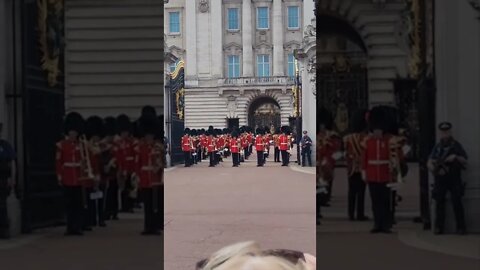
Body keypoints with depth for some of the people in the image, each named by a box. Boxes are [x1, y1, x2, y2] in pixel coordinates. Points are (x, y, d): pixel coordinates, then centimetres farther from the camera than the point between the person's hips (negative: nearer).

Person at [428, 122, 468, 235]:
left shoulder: (456, 145, 6)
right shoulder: (437, 147, 12)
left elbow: (465, 161, 5)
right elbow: (429, 163, 5)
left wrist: (456, 157, -13)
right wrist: (436, 170, -14)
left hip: (454, 179, -2)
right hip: (440, 179, 2)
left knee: (457, 202, -9)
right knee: (439, 202, 0)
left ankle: (461, 227, -5)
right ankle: (439, 227, 5)